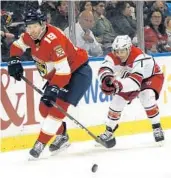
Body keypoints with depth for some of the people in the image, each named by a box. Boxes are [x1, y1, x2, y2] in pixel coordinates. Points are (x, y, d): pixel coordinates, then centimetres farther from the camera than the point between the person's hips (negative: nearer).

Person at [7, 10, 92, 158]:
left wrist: (53, 89, -43)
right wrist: (14, 60, -2)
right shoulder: (31, 36, -7)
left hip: (77, 72, -10)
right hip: (57, 74, 10)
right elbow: (18, 45, 15)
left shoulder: (53, 40, -33)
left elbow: (63, 70, -37)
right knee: (45, 107, 8)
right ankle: (62, 136, 26)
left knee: (59, 105, -20)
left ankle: (40, 144, -18)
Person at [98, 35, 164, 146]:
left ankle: (157, 127, -12)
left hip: (152, 76, -5)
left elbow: (136, 80, -50)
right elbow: (103, 70, -39)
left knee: (147, 97, -30)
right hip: (129, 77, 5)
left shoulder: (139, 57, -40)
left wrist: (118, 85, -66)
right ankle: (109, 130, 12)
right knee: (117, 100, -5)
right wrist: (107, 79, -63)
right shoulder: (112, 57, -24)